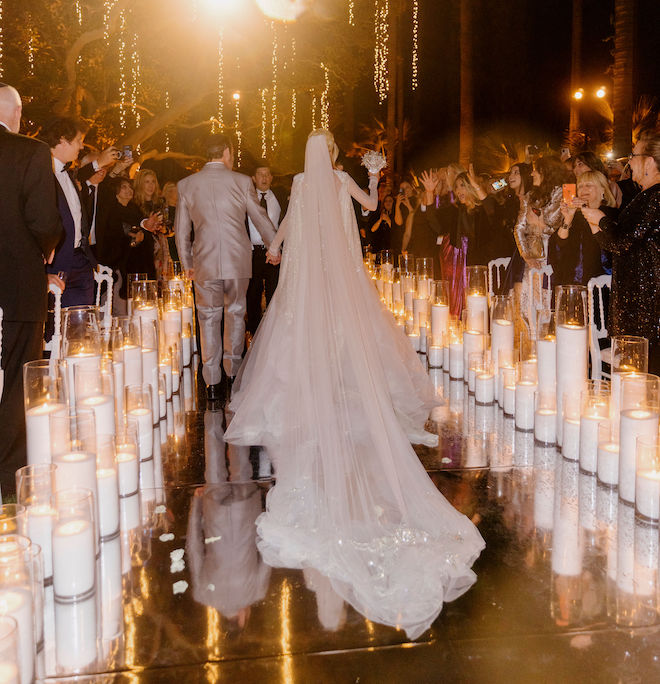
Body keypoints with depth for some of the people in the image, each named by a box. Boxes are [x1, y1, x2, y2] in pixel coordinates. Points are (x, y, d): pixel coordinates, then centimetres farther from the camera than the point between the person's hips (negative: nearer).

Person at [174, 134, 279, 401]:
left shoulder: (186, 184, 3)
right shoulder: (241, 181, -2)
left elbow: (181, 230, 7)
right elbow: (261, 219, 7)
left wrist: (187, 264, 18)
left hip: (205, 263, 1)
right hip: (238, 261, -1)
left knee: (209, 319, 8)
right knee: (235, 314, 16)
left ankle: (212, 383, 9)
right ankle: (233, 372, 23)